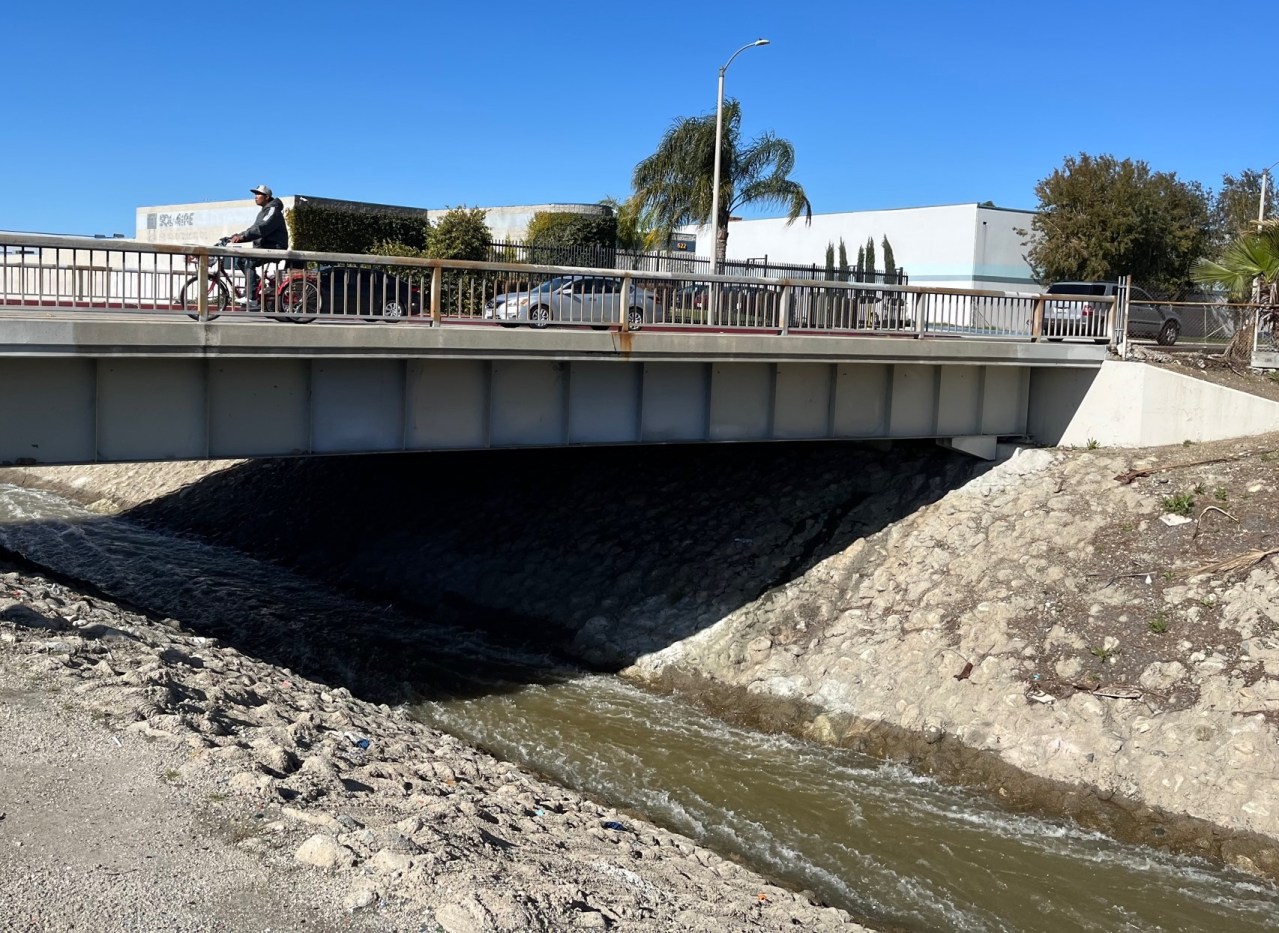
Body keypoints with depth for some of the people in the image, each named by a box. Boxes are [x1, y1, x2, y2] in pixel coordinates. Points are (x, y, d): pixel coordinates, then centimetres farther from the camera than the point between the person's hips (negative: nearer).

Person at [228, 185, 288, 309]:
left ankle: (252, 300, -29)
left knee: (249, 262, -25)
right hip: (263, 246, 10)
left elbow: (261, 228, -25)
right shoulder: (264, 211, 22)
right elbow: (254, 229, 20)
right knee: (241, 260, 4)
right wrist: (239, 236, 6)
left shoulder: (273, 210, -11)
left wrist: (242, 236, -32)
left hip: (274, 247, -10)